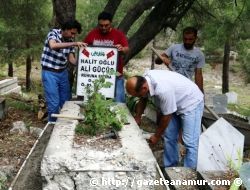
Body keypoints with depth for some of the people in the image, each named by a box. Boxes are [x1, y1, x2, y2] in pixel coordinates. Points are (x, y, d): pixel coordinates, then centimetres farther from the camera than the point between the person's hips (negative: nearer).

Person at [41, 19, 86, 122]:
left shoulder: (70, 40, 3)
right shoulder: (53, 33, -13)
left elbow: (71, 59, 4)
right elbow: (53, 45, -35)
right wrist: (74, 43, -38)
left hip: (63, 72, 6)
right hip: (49, 73, -6)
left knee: (66, 101, 11)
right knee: (54, 103, -6)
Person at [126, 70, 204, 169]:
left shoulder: (162, 90, -38)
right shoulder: (144, 79, -15)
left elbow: (166, 116, -24)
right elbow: (143, 99, 6)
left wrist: (156, 136, -11)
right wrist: (137, 116, 14)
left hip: (191, 103, -8)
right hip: (176, 103, 9)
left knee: (190, 142, -12)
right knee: (169, 137, 9)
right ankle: (169, 168, 20)